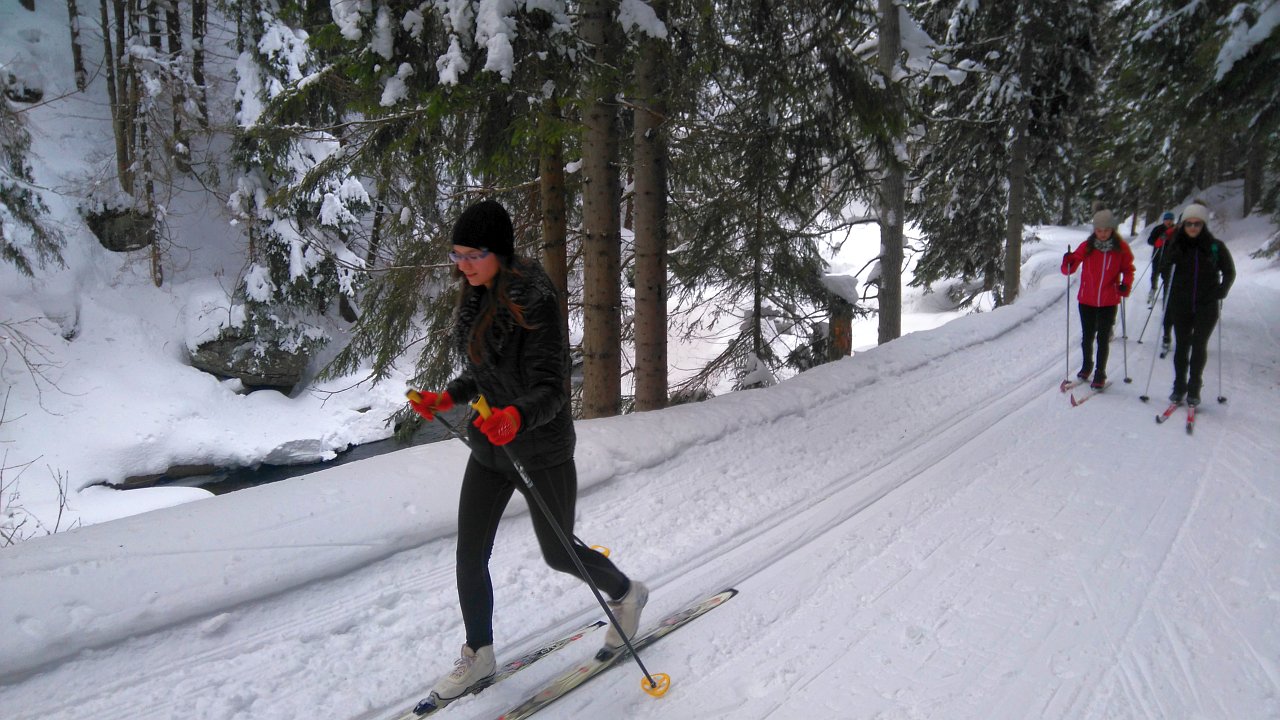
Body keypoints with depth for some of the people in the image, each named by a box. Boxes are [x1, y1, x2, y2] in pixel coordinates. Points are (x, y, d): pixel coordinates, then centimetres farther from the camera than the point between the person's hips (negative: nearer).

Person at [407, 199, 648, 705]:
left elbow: (551, 390, -25)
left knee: (558, 554, 11)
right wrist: (448, 396, 0)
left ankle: (626, 594, 39)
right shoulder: (477, 301, 3)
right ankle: (478, 655, 29)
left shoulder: (534, 302, -22)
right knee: (469, 555, 9)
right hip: (488, 448, 7)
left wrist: (517, 416, -44)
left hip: (541, 450, -7)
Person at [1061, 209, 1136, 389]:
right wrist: (1068, 262, -25)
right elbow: (1069, 270, -3)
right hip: (1087, 300, 1)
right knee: (1087, 336, 14)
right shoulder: (1087, 246, -5)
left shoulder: (1121, 248, -6)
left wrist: (1126, 284, -15)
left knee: (1103, 338, 1)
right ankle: (1087, 365, 36)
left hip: (1109, 302, -1)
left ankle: (1100, 374, 12)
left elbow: (1128, 269, 4)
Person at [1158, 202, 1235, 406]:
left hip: (1207, 306, -1)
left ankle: (1194, 389, 7)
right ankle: (1179, 387, 17)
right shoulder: (1176, 246, 1)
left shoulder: (1216, 247, -1)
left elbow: (1229, 272, 7)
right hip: (1181, 305, 1)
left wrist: (1222, 292, -6)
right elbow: (1165, 270, 2)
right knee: (1181, 345, 6)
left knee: (1199, 345, -4)